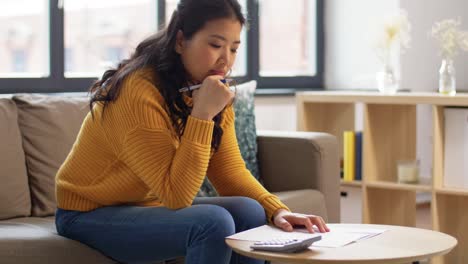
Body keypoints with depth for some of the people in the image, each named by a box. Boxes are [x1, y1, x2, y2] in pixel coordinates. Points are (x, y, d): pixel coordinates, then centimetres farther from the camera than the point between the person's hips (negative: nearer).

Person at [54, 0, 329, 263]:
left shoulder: (213, 92, -3)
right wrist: (202, 114, -33)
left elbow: (231, 172, -2)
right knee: (213, 223, -27)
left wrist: (278, 211, -18)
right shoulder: (139, 92, -27)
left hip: (150, 205, 7)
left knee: (251, 214, -13)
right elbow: (176, 194, -28)